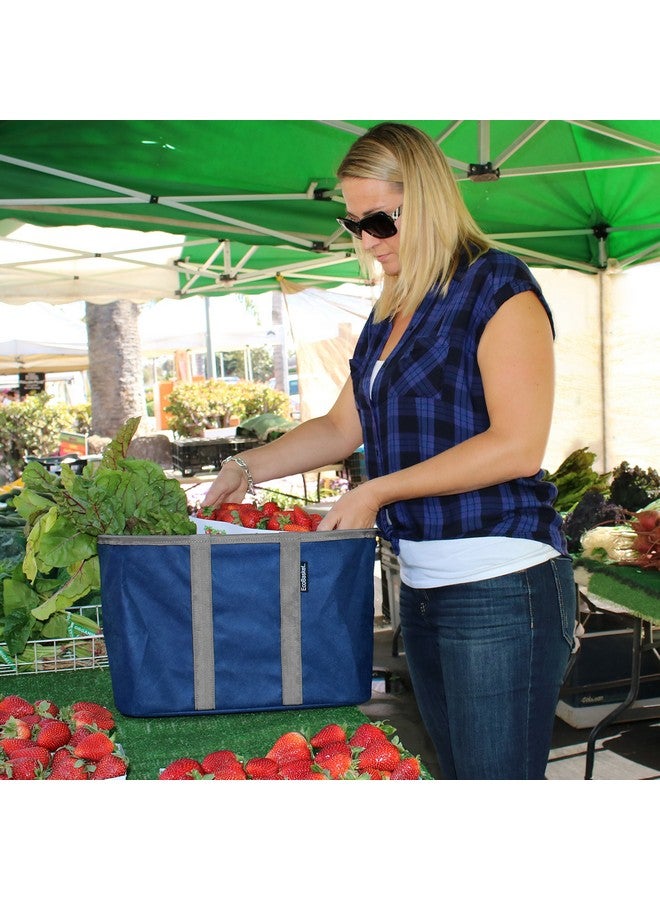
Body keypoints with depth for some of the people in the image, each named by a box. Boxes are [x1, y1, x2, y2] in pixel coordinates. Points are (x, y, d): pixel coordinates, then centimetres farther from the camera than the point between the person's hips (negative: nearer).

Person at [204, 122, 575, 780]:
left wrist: (379, 491, -15)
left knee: (498, 777, -3)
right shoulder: (389, 313, 16)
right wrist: (246, 468, 9)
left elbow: (519, 446, -17)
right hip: (420, 586, 8)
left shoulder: (498, 288, -8)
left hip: (501, 589, -8)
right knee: (454, 772, 13)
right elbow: (342, 428, 22)